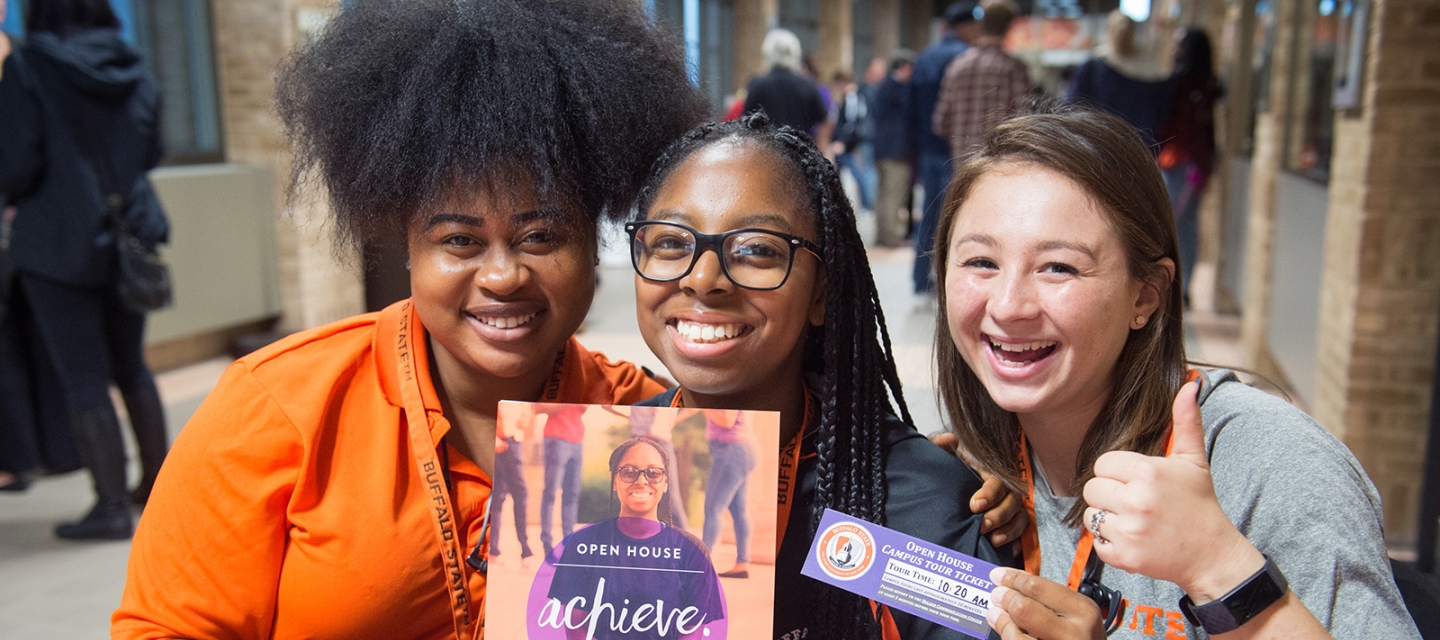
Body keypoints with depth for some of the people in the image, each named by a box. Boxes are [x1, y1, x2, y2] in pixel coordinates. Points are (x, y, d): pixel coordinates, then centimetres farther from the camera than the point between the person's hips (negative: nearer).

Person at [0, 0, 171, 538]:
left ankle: (112, 507, 4)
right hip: (128, 234, 5)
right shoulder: (136, 73, 4)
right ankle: (158, 480, 26)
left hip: (60, 242, -5)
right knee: (130, 365, 18)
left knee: (83, 379, 1)